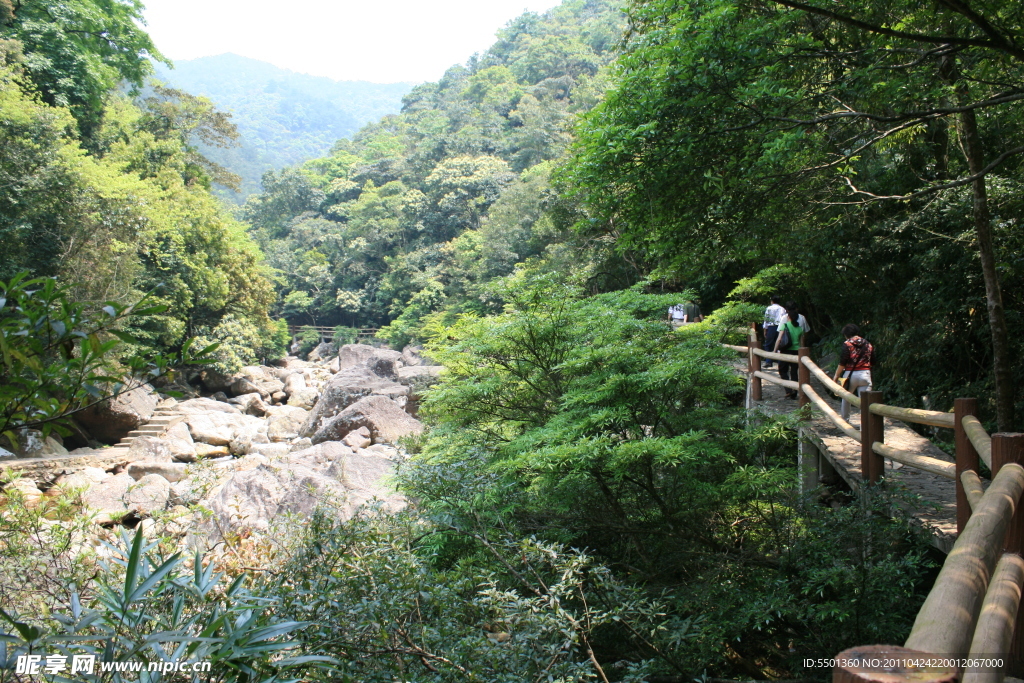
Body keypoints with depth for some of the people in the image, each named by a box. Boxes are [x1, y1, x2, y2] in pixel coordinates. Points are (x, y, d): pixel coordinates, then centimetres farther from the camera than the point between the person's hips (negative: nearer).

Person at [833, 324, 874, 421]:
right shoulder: (868, 344, 8)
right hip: (865, 374, 2)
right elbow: (873, 361, 13)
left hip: (850, 375, -2)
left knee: (846, 398, 19)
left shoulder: (847, 344, -6)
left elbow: (842, 363, -11)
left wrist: (836, 376, -4)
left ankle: (845, 419, 31)